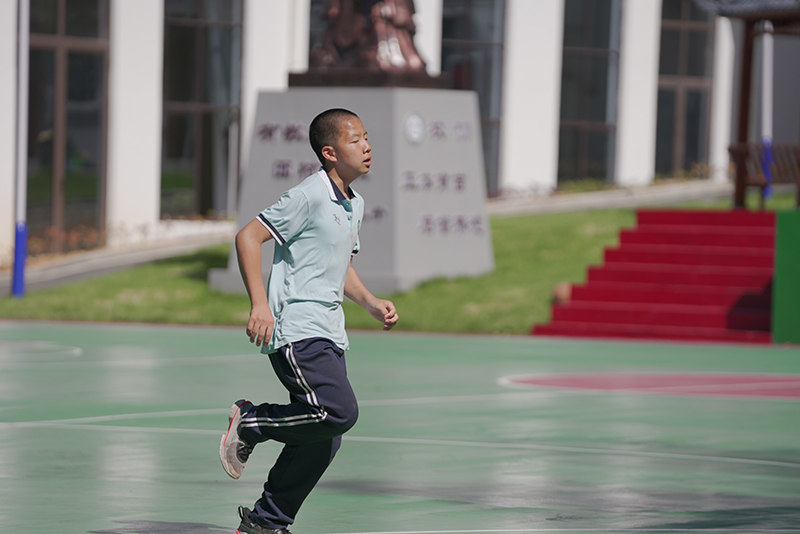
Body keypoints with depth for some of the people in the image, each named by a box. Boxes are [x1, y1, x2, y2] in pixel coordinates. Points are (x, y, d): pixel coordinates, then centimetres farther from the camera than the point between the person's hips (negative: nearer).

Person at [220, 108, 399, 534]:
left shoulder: (354, 205, 18)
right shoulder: (309, 196, -10)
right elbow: (248, 237, -13)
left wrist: (371, 302, 16)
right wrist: (260, 304, -20)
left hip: (328, 334, 9)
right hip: (295, 329, -9)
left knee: (323, 442, 5)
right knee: (339, 412, -24)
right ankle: (251, 422, -4)